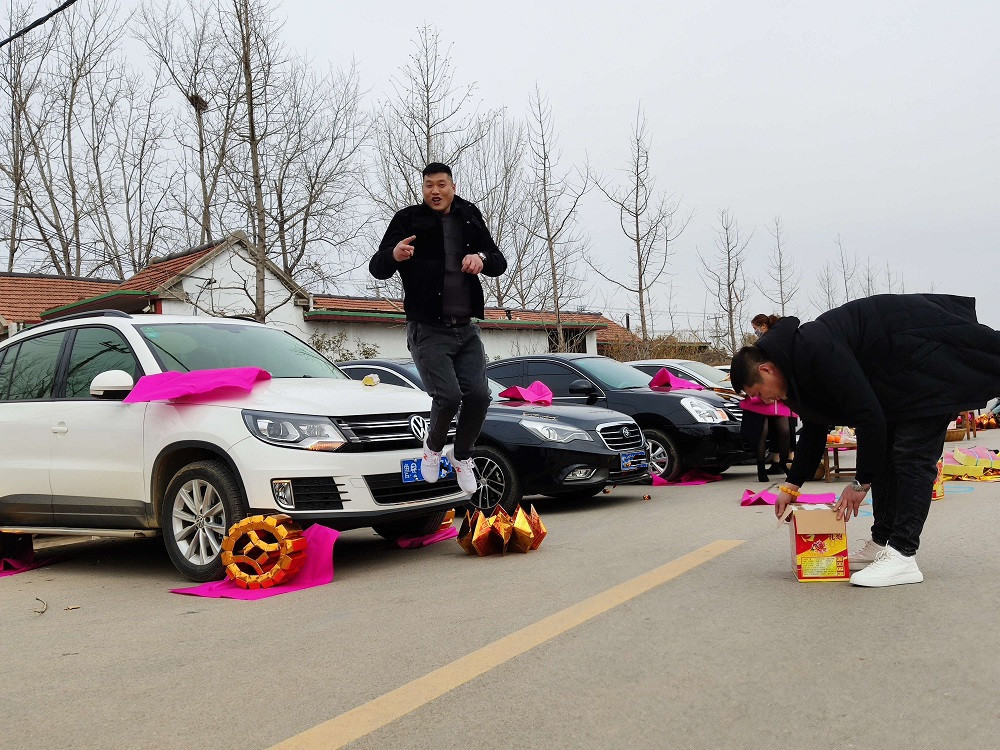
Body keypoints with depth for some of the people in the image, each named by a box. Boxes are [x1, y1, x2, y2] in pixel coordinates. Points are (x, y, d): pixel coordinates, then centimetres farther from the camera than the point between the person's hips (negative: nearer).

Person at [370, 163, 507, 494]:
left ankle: (462, 456, 19)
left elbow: (500, 262, 11)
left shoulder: (470, 219, 10)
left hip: (466, 329, 4)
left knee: (478, 395, -7)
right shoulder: (408, 220, -2)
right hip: (428, 330, -4)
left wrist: (483, 259, -13)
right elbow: (377, 269, -5)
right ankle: (433, 446, 14)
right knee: (448, 396, -18)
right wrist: (393, 255, -29)